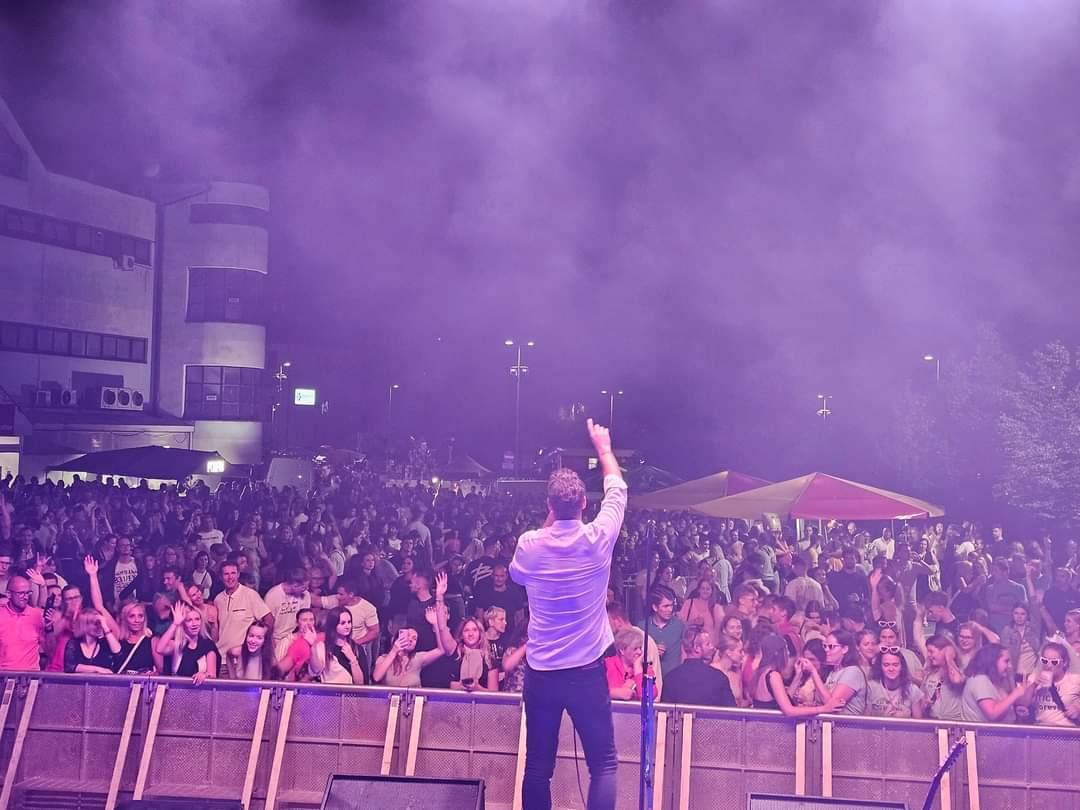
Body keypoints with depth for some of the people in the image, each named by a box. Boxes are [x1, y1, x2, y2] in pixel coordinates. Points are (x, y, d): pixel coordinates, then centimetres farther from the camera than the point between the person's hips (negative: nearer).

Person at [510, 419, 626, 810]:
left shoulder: (529, 545, -4)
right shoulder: (598, 538, -9)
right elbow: (617, 491, 10)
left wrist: (549, 520, 22)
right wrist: (603, 447, 26)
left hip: (540, 673, 2)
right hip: (587, 671, -2)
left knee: (537, 765, 9)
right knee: (603, 763, 4)